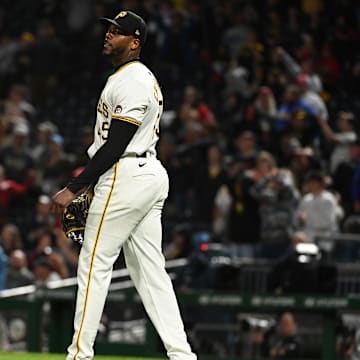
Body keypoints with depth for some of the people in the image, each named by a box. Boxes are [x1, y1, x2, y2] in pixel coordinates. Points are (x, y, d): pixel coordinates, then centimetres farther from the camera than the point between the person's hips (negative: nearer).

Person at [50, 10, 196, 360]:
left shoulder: (130, 81, -13)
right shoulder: (144, 78, 20)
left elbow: (116, 145, -19)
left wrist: (74, 188, -19)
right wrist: (89, 186, 21)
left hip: (127, 177, -10)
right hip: (151, 173, 10)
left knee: (94, 264, -7)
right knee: (150, 270, 8)